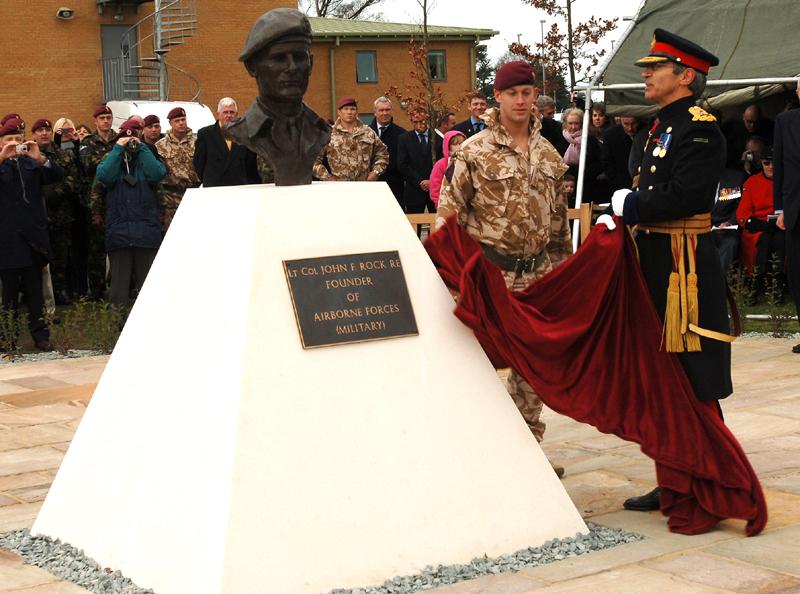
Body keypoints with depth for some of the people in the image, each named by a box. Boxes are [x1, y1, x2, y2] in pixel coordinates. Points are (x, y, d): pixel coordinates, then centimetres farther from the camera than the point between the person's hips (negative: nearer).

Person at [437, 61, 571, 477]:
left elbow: (559, 217, 18)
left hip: (537, 271, 5)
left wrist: (563, 266, 17)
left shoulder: (548, 154, 11)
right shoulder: (475, 151, -5)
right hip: (491, 269, -5)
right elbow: (451, 207, -5)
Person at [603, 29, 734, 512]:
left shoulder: (700, 130, -14)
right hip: (658, 268, 10)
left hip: (686, 272, -10)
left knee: (694, 386, -2)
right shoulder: (663, 128, 16)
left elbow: (684, 197, -25)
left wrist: (629, 206, -13)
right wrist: (622, 220, 3)